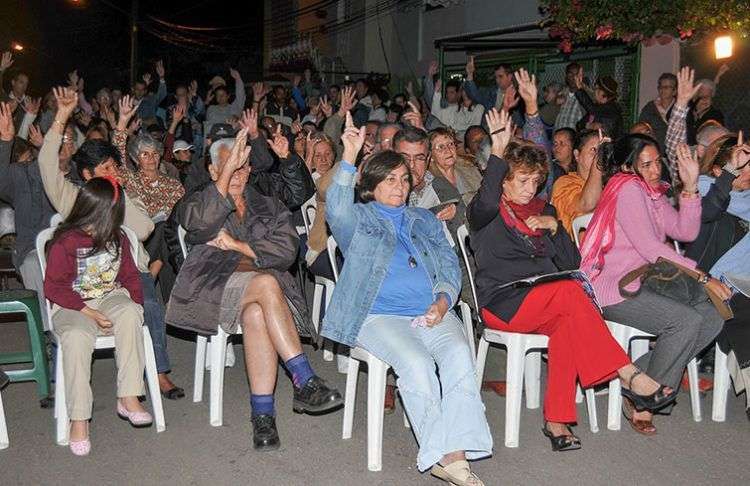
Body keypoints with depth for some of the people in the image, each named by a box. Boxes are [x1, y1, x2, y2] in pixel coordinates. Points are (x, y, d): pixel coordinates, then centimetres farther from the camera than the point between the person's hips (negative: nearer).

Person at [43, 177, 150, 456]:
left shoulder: (117, 239, 10)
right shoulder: (65, 242, -7)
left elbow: (130, 276, 17)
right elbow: (53, 287, -9)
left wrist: (136, 303, -3)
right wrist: (87, 311, -18)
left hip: (111, 298, 4)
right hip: (72, 306, -3)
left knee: (129, 314, -33)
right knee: (76, 338, -37)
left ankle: (128, 398, -29)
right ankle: (79, 419, -27)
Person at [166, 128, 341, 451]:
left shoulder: (269, 207, 23)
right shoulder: (196, 203, 17)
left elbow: (286, 251, 5)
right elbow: (200, 223, -11)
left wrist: (237, 245, -4)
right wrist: (227, 167, -15)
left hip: (262, 286, 2)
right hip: (215, 287, -2)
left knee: (256, 314, -36)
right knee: (266, 283, -34)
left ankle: (263, 413, -38)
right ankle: (304, 380, -37)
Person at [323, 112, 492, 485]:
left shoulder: (425, 221, 27)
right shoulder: (360, 218, 15)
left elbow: (449, 266, 20)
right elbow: (336, 212, -10)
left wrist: (443, 300, -2)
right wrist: (349, 158, -21)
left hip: (432, 313, 3)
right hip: (378, 315, -3)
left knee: (459, 353, -28)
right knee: (416, 363, -32)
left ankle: (454, 454, -35)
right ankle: (441, 455, -28)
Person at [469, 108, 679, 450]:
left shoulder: (542, 211, 22)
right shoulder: (486, 214, 6)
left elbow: (570, 263, 16)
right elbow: (486, 202, -22)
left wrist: (554, 227, 1)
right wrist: (498, 153, -28)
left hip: (545, 302, 5)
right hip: (502, 304, -5)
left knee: (566, 323, -33)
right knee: (570, 291, -32)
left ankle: (557, 420, -33)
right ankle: (628, 374, -30)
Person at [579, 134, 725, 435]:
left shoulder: (653, 192, 18)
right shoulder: (627, 188, -9)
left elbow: (686, 232, 6)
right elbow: (650, 247, -17)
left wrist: (690, 185, -5)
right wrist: (702, 277, -16)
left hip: (645, 284, 9)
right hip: (615, 291, -9)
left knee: (713, 315, -9)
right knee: (687, 320, -26)